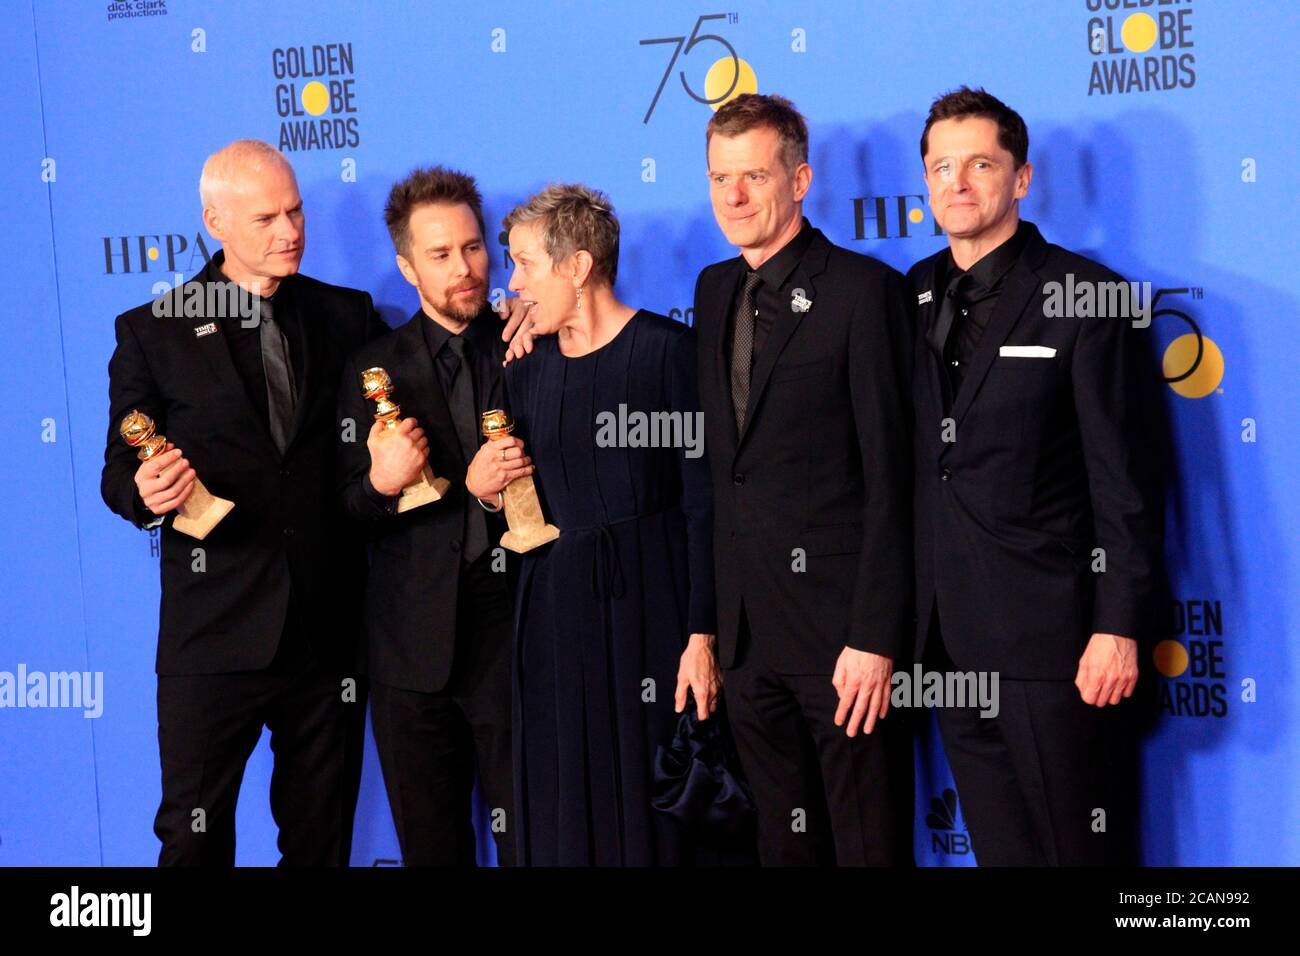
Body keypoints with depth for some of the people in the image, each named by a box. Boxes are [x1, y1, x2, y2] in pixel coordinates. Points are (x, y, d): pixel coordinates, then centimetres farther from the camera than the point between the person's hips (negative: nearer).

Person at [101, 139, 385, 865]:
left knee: (321, 836, 12)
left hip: (330, 630, 2)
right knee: (194, 835, 2)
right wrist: (147, 491, -20)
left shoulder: (348, 316, 7)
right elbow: (120, 475, 2)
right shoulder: (153, 330, 1)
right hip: (215, 633, -2)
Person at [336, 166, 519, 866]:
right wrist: (380, 483, -17)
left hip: (516, 635, -1)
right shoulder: (374, 370, 6)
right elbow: (350, 514, 3)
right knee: (431, 844, 10)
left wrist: (519, 482, -13)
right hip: (416, 647, 1)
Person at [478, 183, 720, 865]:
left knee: (654, 803, -1)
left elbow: (704, 499, -10)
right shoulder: (528, 369, 12)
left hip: (647, 607, -5)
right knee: (560, 814, 7)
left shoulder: (668, 350, -7)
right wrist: (484, 486, -2)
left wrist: (702, 635, -15)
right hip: (553, 614, 6)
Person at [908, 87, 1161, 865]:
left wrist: (1118, 625, -14)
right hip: (947, 625, 5)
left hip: (1042, 624, -5)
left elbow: (1121, 476, -9)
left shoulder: (1083, 294, -7)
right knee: (995, 839, 14)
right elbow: (910, 462, 11)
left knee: (1066, 843, 3)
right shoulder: (915, 296, 9)